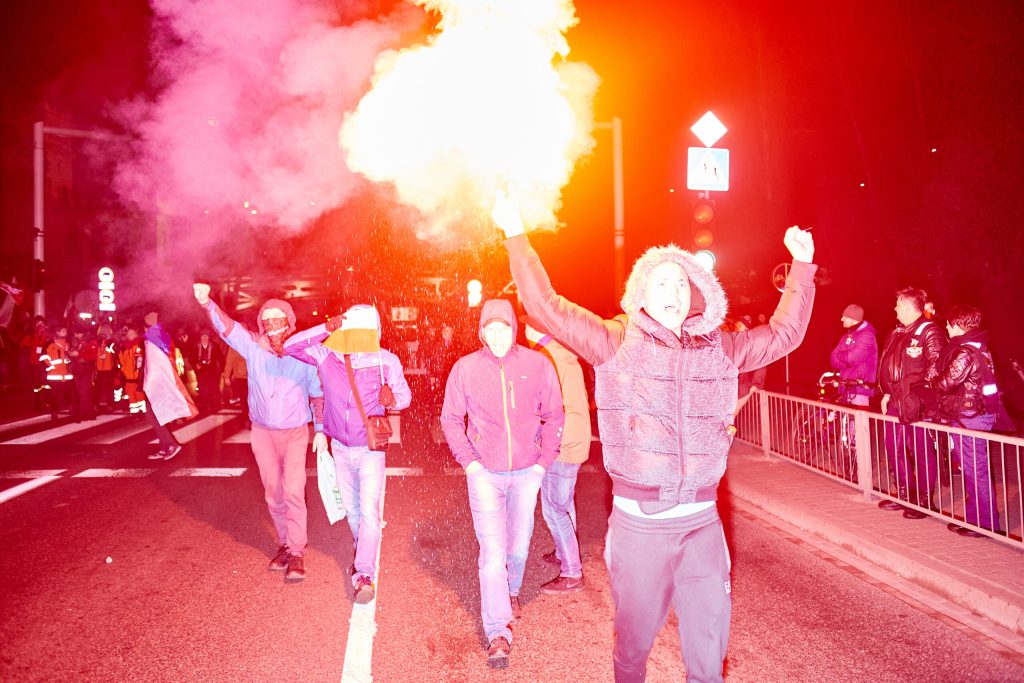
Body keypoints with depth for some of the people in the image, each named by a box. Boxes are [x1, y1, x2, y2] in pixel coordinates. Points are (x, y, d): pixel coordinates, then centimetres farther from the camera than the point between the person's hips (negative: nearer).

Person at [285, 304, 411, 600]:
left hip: (370, 449, -3)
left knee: (369, 510, -11)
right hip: (340, 448, 4)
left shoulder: (387, 361, -15)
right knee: (351, 507, 20)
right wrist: (325, 329, -25)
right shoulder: (327, 355, -10)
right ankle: (362, 550, 45)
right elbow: (290, 346, -15)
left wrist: (392, 398, -28)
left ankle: (364, 575, -1)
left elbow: (405, 396, -4)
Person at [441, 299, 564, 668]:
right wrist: (468, 460, -5)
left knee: (519, 545, 16)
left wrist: (544, 461, -2)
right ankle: (498, 634, 5)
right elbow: (451, 418, 4)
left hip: (527, 473, 1)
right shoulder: (465, 368, -5)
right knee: (493, 551, -4)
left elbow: (553, 416, 4)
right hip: (485, 474, -1)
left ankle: (511, 590, 47)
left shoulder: (538, 364, -4)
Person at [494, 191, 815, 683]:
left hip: (701, 519, 3)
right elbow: (546, 306, -9)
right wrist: (516, 236, -13)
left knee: (709, 640, 12)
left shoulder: (720, 348, 7)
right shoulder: (616, 342, -4)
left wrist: (802, 266, 19)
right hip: (638, 520, -2)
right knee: (636, 631, 15)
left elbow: (783, 333, 20)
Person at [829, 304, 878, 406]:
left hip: (860, 386, -7)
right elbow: (834, 359, 8)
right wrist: (846, 362, -11)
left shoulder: (867, 336, -8)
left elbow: (853, 358, -19)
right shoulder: (846, 336, 15)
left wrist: (840, 356, 0)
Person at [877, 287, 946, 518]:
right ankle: (904, 494, 27)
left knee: (923, 451, 1)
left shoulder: (929, 332, -11)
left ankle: (924, 500, 12)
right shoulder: (896, 333, 16)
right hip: (896, 402, 9)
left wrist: (920, 395, -20)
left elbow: (936, 368, -18)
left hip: (918, 404, -9)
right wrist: (887, 393, 17)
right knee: (893, 448, 14)